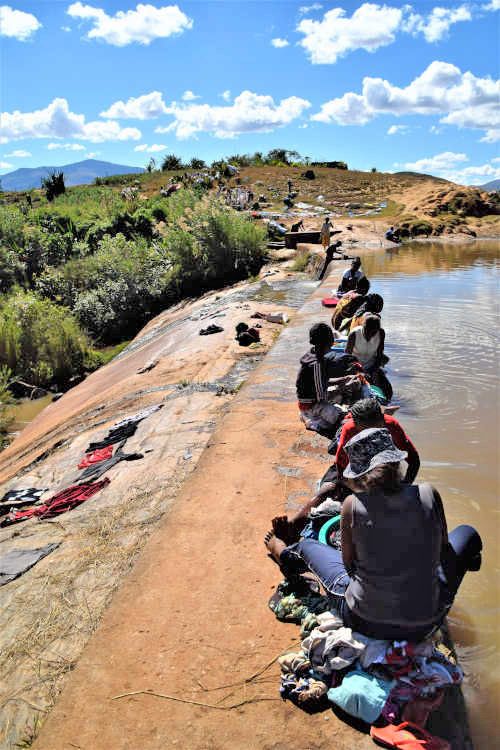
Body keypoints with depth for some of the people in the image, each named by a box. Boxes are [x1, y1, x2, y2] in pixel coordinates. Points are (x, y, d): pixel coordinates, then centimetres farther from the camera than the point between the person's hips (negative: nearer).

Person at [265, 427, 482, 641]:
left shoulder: (352, 505, -17)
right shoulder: (429, 495, -14)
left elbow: (349, 565, -3)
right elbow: (441, 550, 3)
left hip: (363, 622, 0)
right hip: (423, 627, 1)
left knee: (307, 545, 26)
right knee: (467, 533, 23)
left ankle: (285, 555, 61)